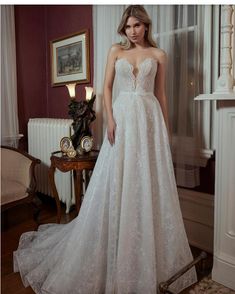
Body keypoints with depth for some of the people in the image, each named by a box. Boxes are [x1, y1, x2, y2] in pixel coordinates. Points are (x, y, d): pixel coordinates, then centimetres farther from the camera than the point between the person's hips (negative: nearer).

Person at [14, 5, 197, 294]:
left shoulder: (158, 54, 12)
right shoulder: (116, 50, 12)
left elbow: (161, 94, 12)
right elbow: (106, 87, 6)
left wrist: (166, 127, 8)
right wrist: (110, 119, -8)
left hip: (149, 119, 1)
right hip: (123, 116, 0)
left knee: (149, 182, 1)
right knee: (117, 183, 0)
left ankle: (151, 259, 18)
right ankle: (118, 254, 18)